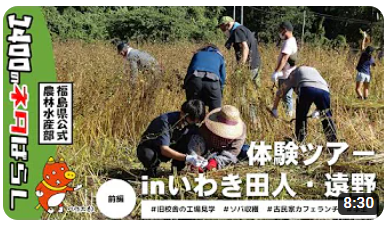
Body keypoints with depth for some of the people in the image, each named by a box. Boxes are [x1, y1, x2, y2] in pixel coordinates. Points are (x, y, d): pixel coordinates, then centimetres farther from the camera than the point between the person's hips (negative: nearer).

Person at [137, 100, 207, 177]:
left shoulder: (191, 125, -12)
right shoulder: (165, 120, -32)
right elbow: (164, 150, -38)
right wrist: (187, 158, -48)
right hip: (149, 149, -5)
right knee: (148, 155, -42)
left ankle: (176, 169, -7)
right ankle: (152, 168, -6)